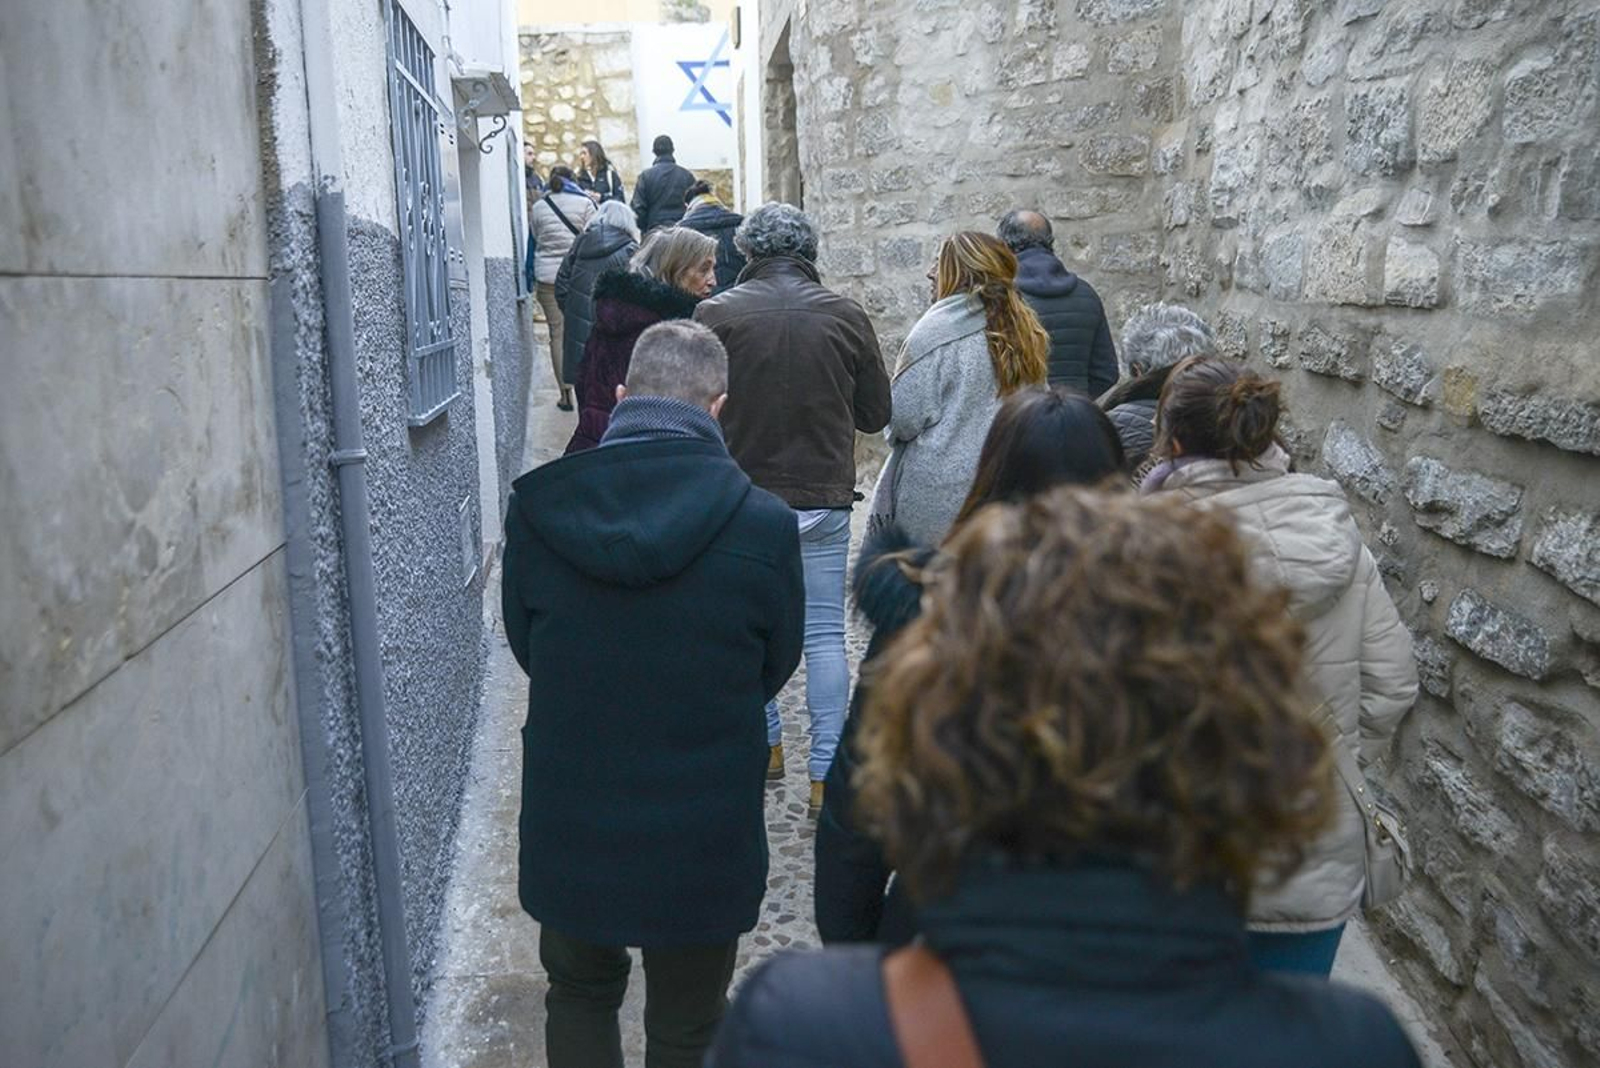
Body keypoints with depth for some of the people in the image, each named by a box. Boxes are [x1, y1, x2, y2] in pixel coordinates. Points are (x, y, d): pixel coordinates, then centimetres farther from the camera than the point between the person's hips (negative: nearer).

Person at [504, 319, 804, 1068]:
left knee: (580, 993, 28)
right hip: (703, 831, -1)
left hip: (568, 823, 2)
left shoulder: (535, 507, -13)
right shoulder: (763, 524, -18)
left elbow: (525, 647, 1)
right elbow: (775, 670, -3)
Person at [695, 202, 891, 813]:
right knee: (824, 634, 7)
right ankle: (827, 772, 8)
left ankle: (767, 747, 29)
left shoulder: (717, 314, -8)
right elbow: (875, 414, 4)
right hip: (824, 499, 1)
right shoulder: (845, 315, -3)